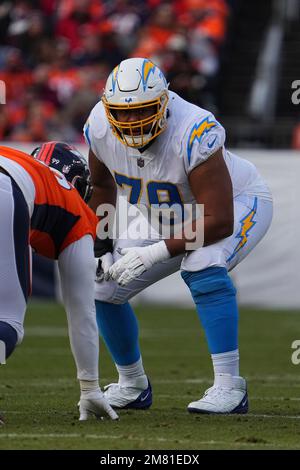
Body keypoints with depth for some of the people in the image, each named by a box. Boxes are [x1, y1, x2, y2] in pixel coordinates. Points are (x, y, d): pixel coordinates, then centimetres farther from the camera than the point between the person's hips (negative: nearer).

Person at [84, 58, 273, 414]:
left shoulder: (193, 134, -40)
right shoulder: (101, 128, -22)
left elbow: (220, 221, -38)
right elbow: (102, 185, 3)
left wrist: (157, 253, -39)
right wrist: (101, 244, -6)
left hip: (236, 204, -6)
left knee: (202, 267, -36)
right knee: (102, 287, -1)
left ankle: (229, 387, -30)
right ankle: (132, 385, 20)